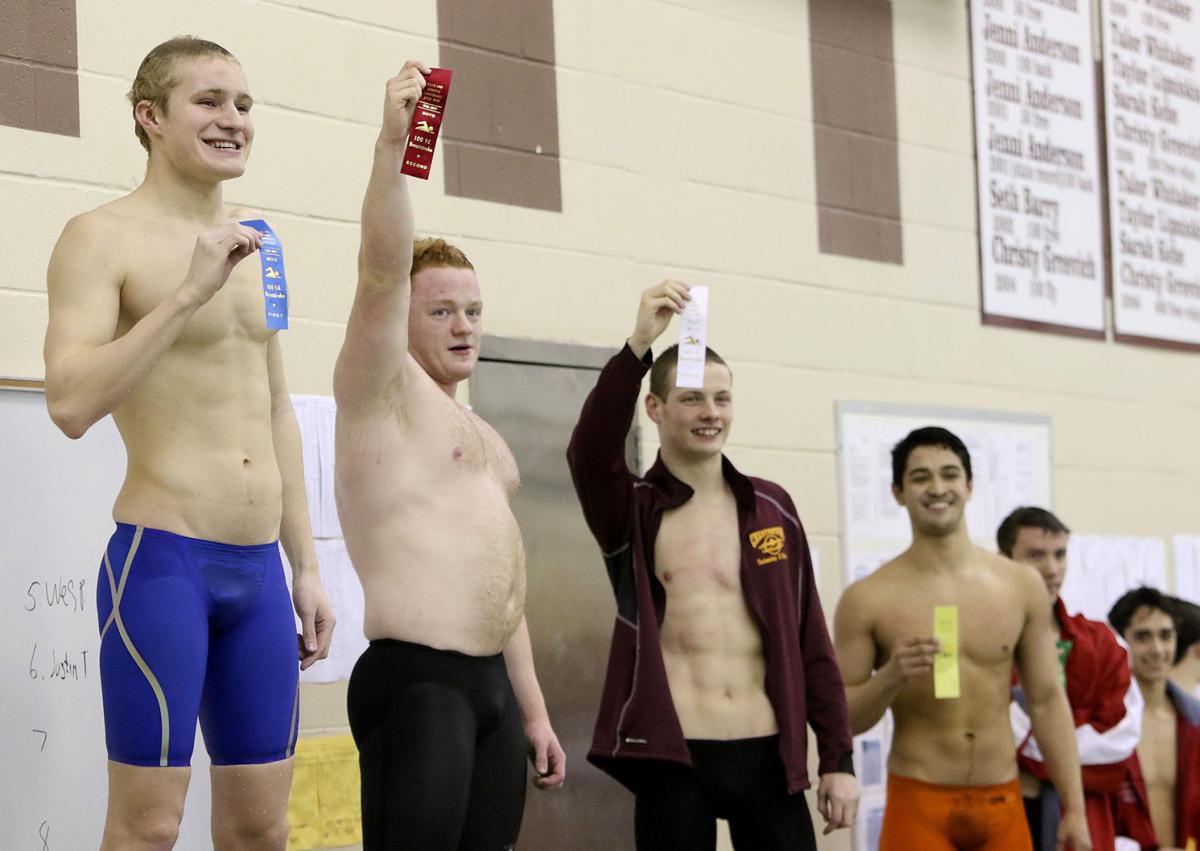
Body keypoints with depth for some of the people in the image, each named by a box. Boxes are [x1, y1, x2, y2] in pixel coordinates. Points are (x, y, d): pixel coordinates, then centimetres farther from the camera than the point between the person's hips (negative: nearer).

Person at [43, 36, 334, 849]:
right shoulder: (102, 238, -6)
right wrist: (188, 293, -23)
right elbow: (71, 403, -19)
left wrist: (306, 566, 17)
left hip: (258, 569, 7)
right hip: (161, 561, -7)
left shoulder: (250, 245, 16)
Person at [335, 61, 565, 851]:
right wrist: (393, 146, -27)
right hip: (415, 684, -8)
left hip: (492, 686, 8)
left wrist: (533, 708, 23)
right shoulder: (381, 391, 1)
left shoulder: (480, 433, 24)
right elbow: (382, 272, -17)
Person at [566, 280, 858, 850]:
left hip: (770, 757, 2)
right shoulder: (633, 511, 3)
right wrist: (638, 345, -30)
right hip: (675, 760, -2)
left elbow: (811, 642, 10)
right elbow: (589, 451, -20)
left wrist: (838, 758, 5)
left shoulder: (771, 507, 10)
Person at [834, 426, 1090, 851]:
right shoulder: (868, 600, -4)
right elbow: (841, 720, -2)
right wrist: (890, 677, -21)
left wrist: (1074, 808, 6)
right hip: (919, 804, -3)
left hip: (1003, 802, 3)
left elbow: (1047, 701, 9)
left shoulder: (1021, 585, 4)